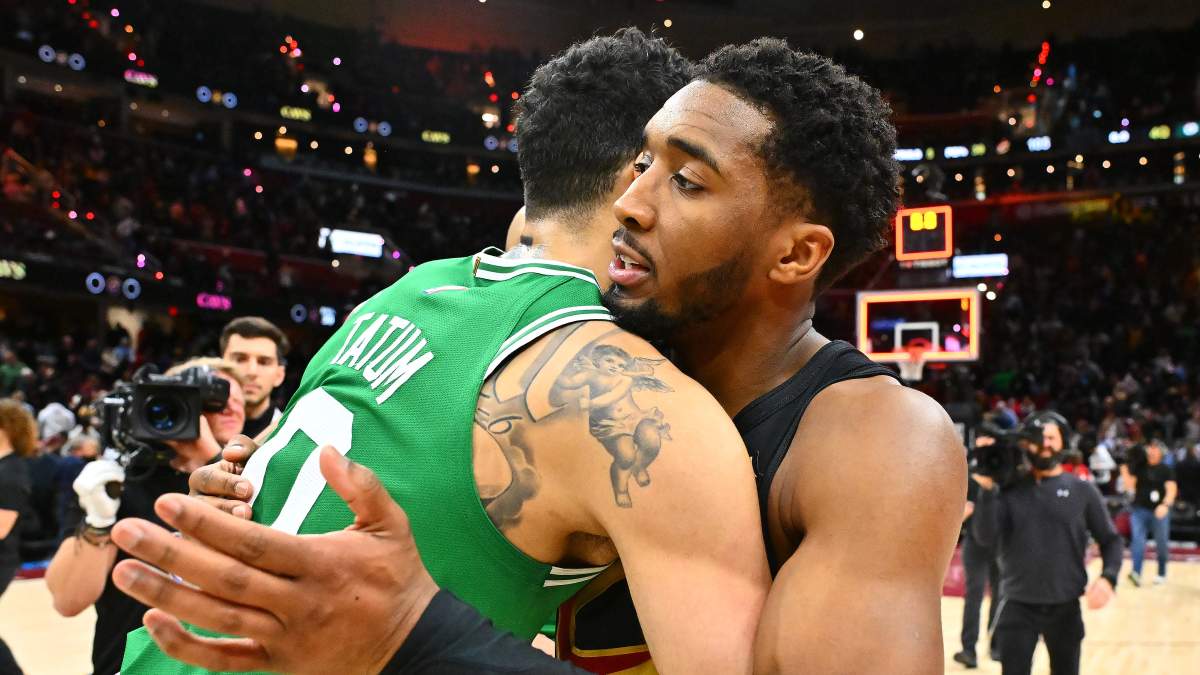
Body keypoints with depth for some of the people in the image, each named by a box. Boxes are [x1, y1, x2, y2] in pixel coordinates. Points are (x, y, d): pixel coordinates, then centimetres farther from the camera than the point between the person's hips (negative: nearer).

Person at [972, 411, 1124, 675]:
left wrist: (1108, 577, -12)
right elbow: (986, 537, -12)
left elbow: (1111, 540, 5)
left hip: (1066, 607, 1)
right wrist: (987, 490, -22)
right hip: (1018, 606, -1)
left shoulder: (1082, 490, 1)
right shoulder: (1010, 490, -2)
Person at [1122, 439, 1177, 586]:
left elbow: (1172, 489, -9)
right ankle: (1136, 572, -19)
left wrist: (1165, 504, -25)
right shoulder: (1139, 467, 7)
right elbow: (1130, 486, 5)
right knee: (1137, 540, -11)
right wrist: (1124, 471, -8)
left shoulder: (1166, 470, 0)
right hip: (1139, 509, 1)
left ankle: (1162, 574, 24)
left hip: (1159, 511, -1)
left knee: (1161, 544, 9)